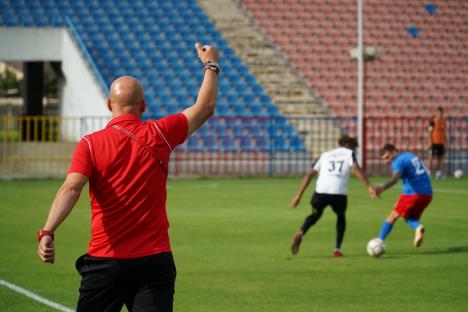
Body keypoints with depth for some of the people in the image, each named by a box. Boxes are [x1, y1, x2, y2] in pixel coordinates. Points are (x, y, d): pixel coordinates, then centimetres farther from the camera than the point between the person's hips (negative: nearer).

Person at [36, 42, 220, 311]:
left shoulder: (91, 144, -4)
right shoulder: (159, 135, 1)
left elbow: (71, 189, -20)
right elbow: (205, 108, 14)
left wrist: (48, 232, -31)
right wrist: (211, 65, 28)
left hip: (105, 261, -1)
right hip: (154, 260, 1)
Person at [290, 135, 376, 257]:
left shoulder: (325, 155, 27)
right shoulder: (349, 153, 17)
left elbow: (310, 174, 20)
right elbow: (356, 169, -3)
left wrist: (299, 195, 20)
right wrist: (369, 186, -10)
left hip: (321, 191, 2)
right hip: (339, 192, -2)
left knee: (315, 215, 27)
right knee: (341, 217, 26)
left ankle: (300, 233, -3)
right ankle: (337, 249, 16)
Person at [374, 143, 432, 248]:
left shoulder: (398, 162, -8)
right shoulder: (410, 156, 18)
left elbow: (395, 178, -30)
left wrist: (382, 188, -46)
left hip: (412, 193, -8)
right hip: (427, 193, 8)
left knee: (393, 216, 6)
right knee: (410, 217, 20)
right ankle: (418, 227, -13)